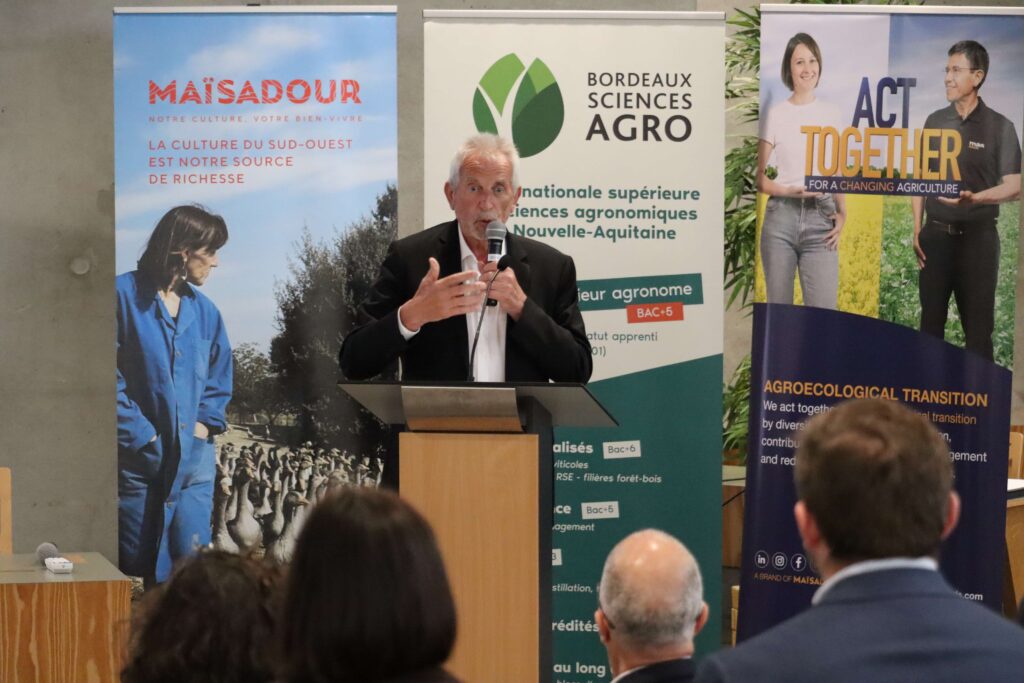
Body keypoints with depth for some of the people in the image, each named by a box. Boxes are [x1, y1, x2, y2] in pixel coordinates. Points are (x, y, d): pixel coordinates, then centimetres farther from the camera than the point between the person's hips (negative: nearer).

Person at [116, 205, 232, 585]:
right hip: (138, 457, -4)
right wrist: (140, 436, -14)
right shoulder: (125, 295, -8)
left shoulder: (203, 310, 9)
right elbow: (111, 377, -11)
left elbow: (219, 378, 17)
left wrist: (204, 425, 0)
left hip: (194, 455, 4)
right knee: (137, 566, 3)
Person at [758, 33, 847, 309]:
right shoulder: (775, 115, 4)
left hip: (821, 218, 1)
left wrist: (841, 214, 2)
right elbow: (759, 176, 4)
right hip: (782, 216, -1)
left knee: (822, 314, -6)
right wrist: (788, 191, -14)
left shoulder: (830, 113, 11)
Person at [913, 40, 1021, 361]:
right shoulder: (935, 122, 7)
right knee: (931, 323, 8)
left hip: (977, 237, -3)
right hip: (936, 235, 4)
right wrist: (917, 229, 4)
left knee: (978, 327, 0)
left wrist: (974, 198, -26)